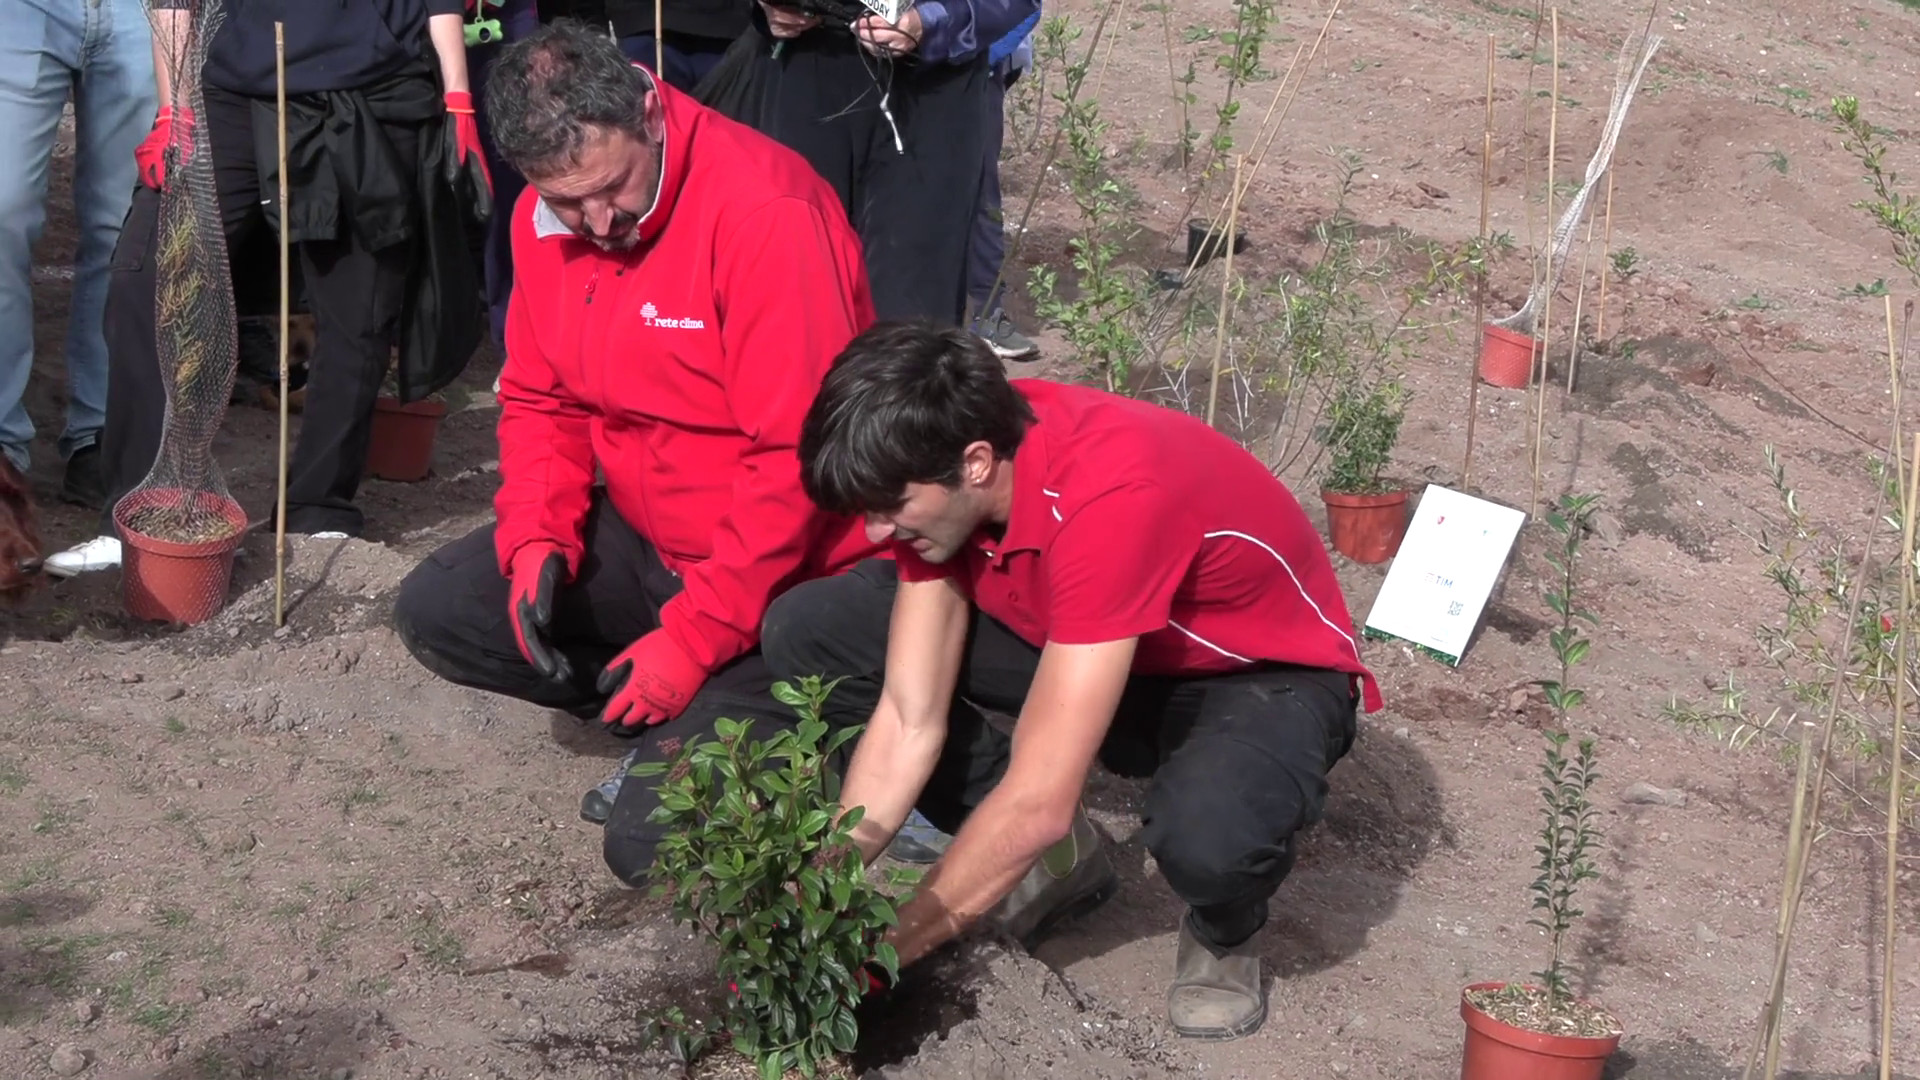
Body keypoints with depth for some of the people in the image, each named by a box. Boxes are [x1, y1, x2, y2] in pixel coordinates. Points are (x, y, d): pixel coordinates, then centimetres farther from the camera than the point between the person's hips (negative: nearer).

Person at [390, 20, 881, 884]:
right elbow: (539, 400, 10)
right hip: (644, 536, 8)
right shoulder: (546, 220, -2)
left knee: (653, 840, -19)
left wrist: (694, 638, -25)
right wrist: (536, 539, -9)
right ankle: (667, 721, 6)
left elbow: (798, 459, -26)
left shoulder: (765, 213, -26)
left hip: (787, 571, -8)